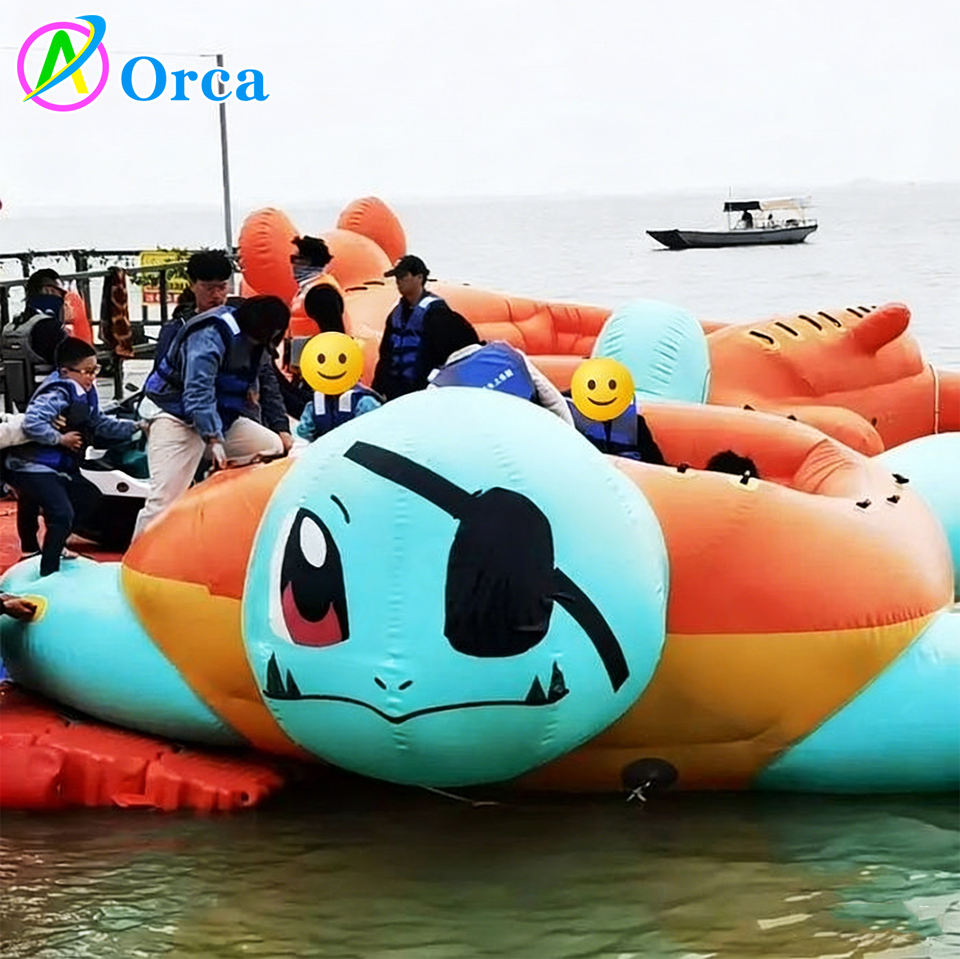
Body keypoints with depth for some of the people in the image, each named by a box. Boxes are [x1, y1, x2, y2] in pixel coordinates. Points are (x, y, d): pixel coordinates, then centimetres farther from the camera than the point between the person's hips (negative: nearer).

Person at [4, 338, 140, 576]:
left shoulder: (84, 394, 10)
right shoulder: (57, 394, -21)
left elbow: (99, 423, 20)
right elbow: (32, 424, -31)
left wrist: (134, 427, 15)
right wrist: (60, 438, -22)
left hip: (60, 467, 10)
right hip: (33, 467, -10)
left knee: (89, 497, 22)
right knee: (62, 515, -22)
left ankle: (54, 546, 37)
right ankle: (48, 573, -19)